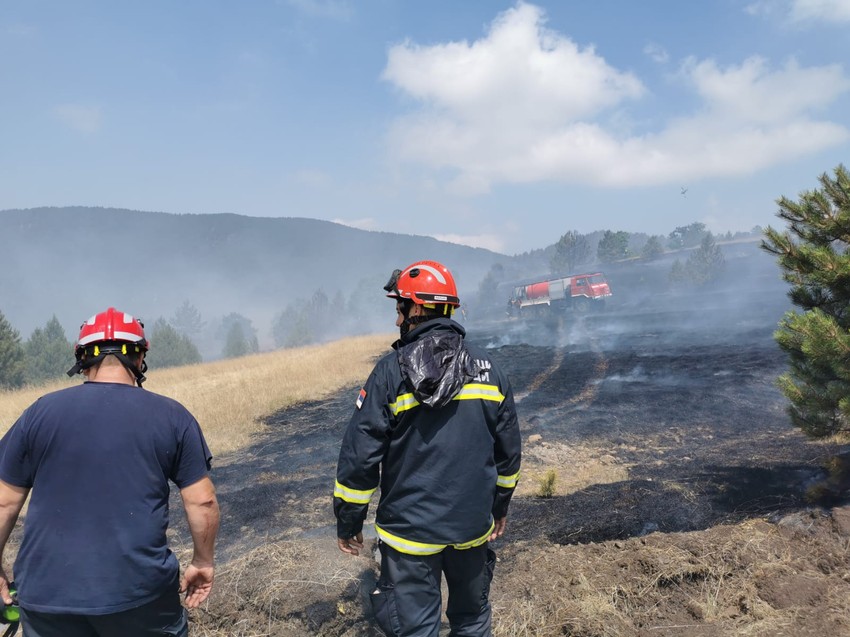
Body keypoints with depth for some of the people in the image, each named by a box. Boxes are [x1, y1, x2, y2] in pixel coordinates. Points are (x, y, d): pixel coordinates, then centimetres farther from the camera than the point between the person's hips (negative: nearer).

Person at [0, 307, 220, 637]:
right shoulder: (172, 415, -3)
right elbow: (202, 501, -4)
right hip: (139, 589, -1)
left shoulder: (40, 412, 1)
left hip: (47, 592, 2)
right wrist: (203, 562, 10)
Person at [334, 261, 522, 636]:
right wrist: (500, 507, 21)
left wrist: (348, 523, 0)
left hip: (410, 530, -4)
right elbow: (508, 450, 7)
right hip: (473, 527, 4)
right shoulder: (487, 369, 0)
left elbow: (360, 456, -12)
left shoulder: (391, 372, -13)